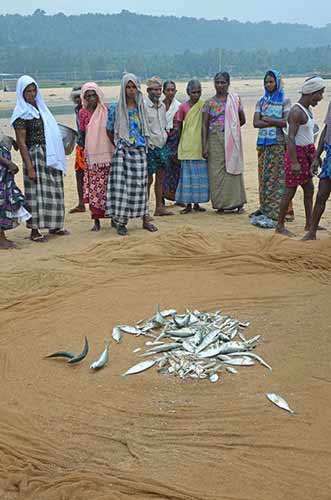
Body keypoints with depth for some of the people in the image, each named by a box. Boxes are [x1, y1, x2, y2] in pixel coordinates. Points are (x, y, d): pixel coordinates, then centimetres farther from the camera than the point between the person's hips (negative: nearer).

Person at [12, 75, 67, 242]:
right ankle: (34, 230, 3)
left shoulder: (39, 107, 13)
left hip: (51, 156, 7)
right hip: (35, 156, -7)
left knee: (53, 192, 11)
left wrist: (58, 157, 12)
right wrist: (29, 167, -18)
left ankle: (53, 226, 22)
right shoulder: (21, 114, -9)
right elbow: (21, 143, -12)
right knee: (37, 194, -5)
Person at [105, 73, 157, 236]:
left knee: (141, 185, 4)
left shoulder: (141, 108, 9)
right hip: (122, 153, -2)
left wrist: (143, 143, 9)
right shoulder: (115, 109, 1)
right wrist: (118, 145, 4)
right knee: (121, 185, -6)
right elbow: (109, 131, 7)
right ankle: (121, 221, 1)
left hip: (139, 151, 2)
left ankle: (145, 219, 14)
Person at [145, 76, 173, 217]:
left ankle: (159, 207, 18)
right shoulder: (143, 105, -11)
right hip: (150, 147, -7)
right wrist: (148, 142, -13)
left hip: (162, 145, 7)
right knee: (148, 179, -4)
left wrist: (163, 138, 17)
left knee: (160, 178, 10)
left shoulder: (162, 105, 13)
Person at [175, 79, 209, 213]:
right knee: (188, 175, 0)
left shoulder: (204, 105, 3)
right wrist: (178, 146, 3)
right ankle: (188, 204, 9)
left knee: (200, 175, 5)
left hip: (201, 147, 2)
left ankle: (197, 203, 17)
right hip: (187, 147, -2)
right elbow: (179, 126, 5)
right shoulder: (183, 107, -1)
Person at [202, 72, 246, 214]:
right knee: (217, 171, 1)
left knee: (232, 169, 1)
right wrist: (204, 146, -6)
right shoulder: (210, 103, 4)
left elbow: (242, 120, 14)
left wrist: (231, 128, 11)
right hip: (215, 140, 0)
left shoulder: (235, 99, 6)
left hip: (232, 140, 0)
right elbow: (205, 125, 1)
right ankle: (220, 203, 9)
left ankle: (236, 202, 10)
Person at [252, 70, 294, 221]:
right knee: (264, 175, 5)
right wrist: (275, 122, -9)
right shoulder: (261, 101, 12)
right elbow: (255, 123, 0)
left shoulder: (284, 101, 2)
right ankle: (265, 207, 11)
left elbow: (286, 122, -11)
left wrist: (266, 119, -6)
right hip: (263, 142, 4)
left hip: (278, 142, -4)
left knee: (279, 175, -7)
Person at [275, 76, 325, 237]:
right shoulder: (296, 111, -18)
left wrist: (314, 156, 18)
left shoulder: (307, 110, 12)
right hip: (297, 153, -10)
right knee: (290, 190, -3)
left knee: (309, 189, 12)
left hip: (307, 152, 10)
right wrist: (294, 162, -26)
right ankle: (280, 225, 7)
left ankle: (309, 224, 21)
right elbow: (291, 138, -23)